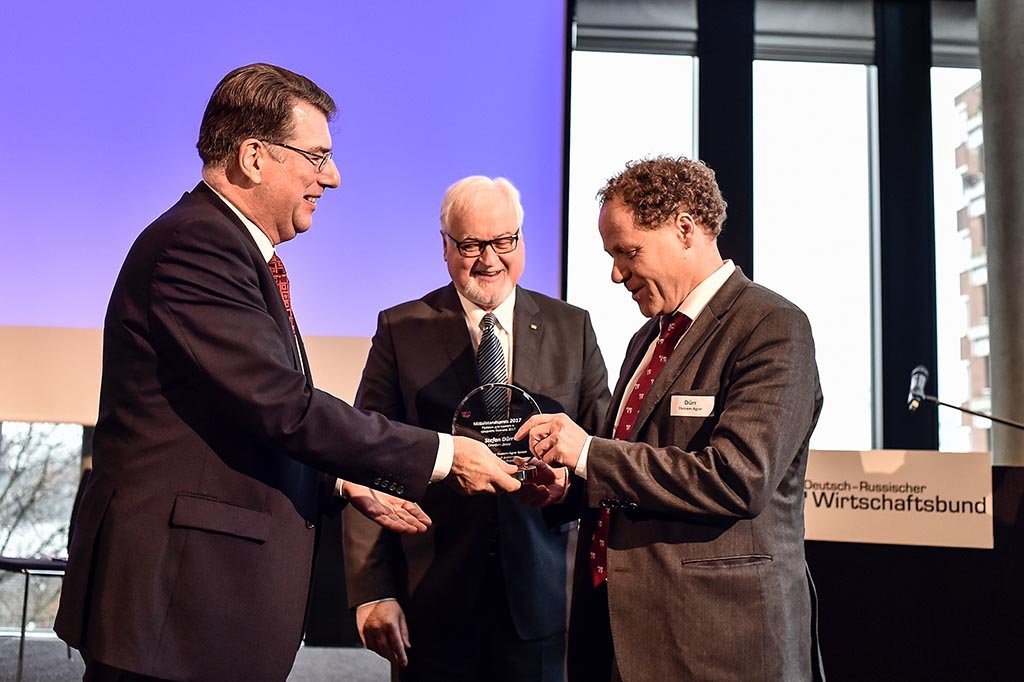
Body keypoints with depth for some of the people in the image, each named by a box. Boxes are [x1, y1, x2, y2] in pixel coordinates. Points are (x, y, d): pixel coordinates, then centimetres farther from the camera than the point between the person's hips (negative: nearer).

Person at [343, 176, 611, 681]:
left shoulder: (571, 328, 6)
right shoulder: (400, 330, 0)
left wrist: (572, 477, -15)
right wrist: (372, 591, -10)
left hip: (538, 596, 2)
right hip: (432, 597, -1)